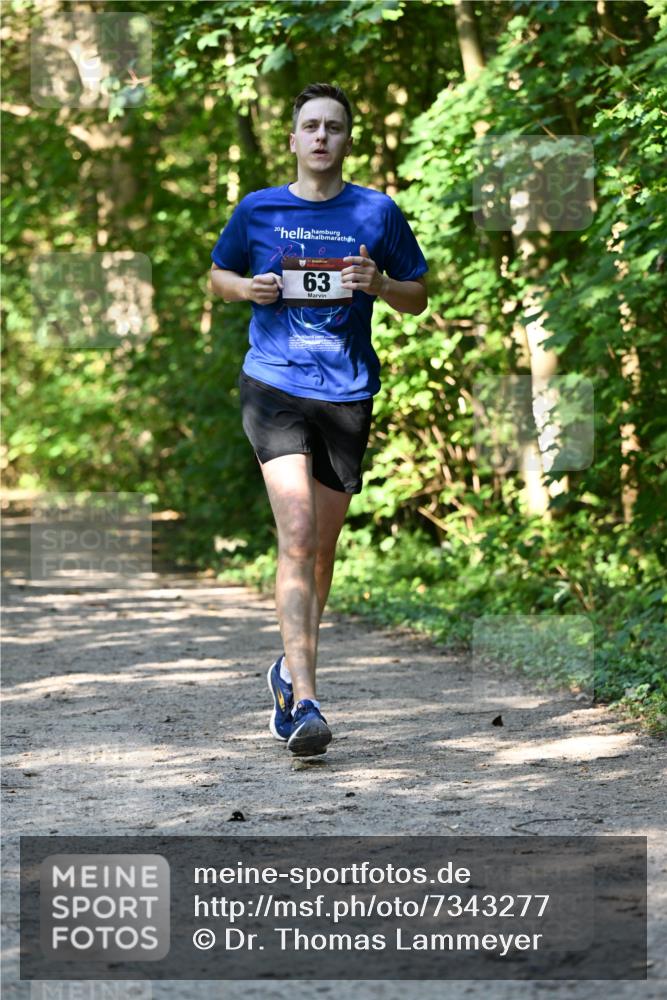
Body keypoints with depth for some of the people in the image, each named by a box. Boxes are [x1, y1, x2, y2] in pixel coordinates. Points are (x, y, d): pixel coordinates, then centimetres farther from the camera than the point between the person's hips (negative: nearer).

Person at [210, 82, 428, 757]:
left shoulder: (377, 213, 5)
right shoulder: (257, 210, 5)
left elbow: (417, 300, 12)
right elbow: (218, 276, 20)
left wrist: (379, 285, -9)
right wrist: (249, 288, -3)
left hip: (348, 393, 2)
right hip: (273, 385, -2)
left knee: (321, 544, 12)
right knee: (296, 533, -18)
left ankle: (291, 670, 35)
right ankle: (303, 702, -22)